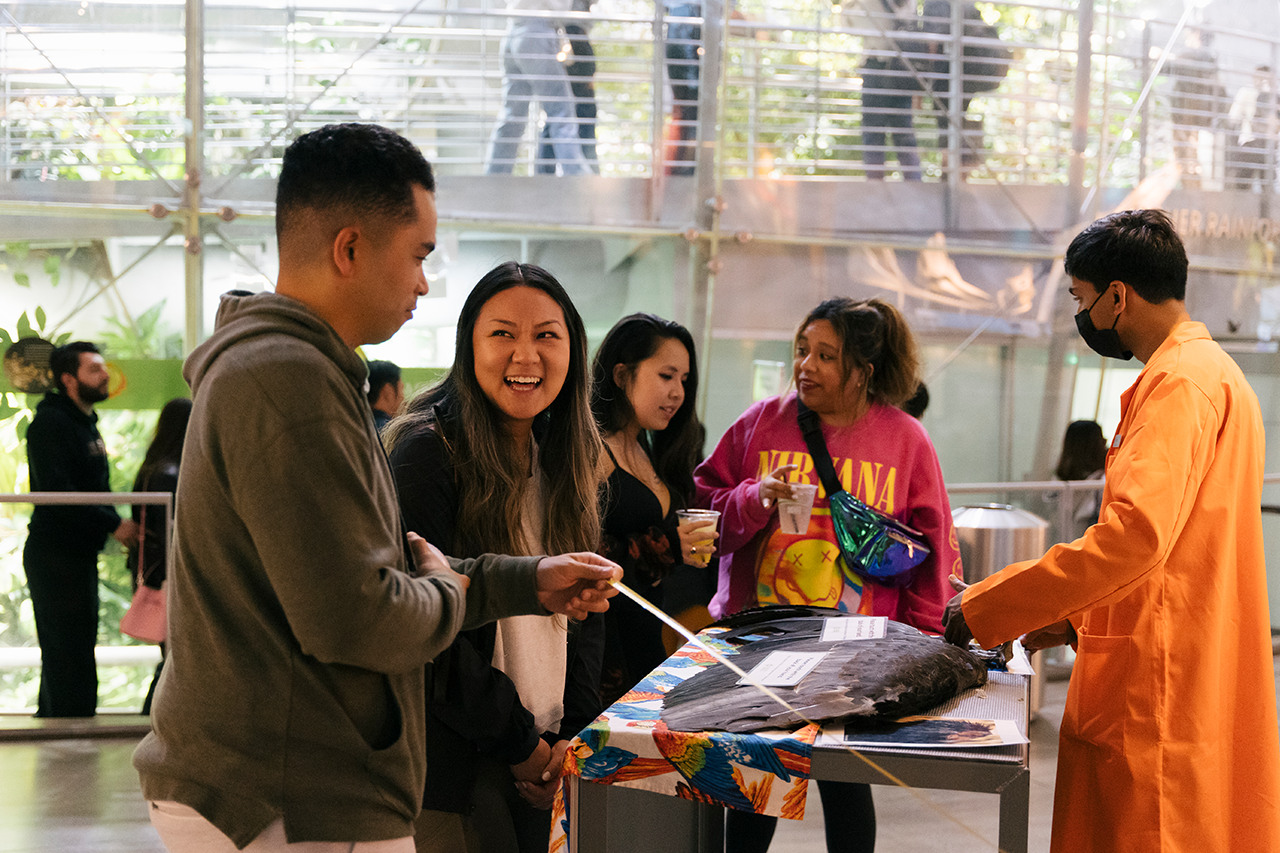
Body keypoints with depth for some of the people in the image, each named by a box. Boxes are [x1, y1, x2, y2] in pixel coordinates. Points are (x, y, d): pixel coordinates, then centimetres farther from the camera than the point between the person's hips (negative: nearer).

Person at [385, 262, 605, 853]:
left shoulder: (567, 458, 8)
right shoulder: (426, 453, -13)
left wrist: (573, 729, -1)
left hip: (542, 756, 6)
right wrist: (519, 740, -13)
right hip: (450, 761, -6)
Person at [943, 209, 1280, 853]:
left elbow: (1136, 533, -27)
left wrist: (983, 608, -20)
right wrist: (1078, 620, 20)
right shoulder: (1210, 372, 21)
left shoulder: (1183, 380, -14)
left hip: (1167, 698, -10)